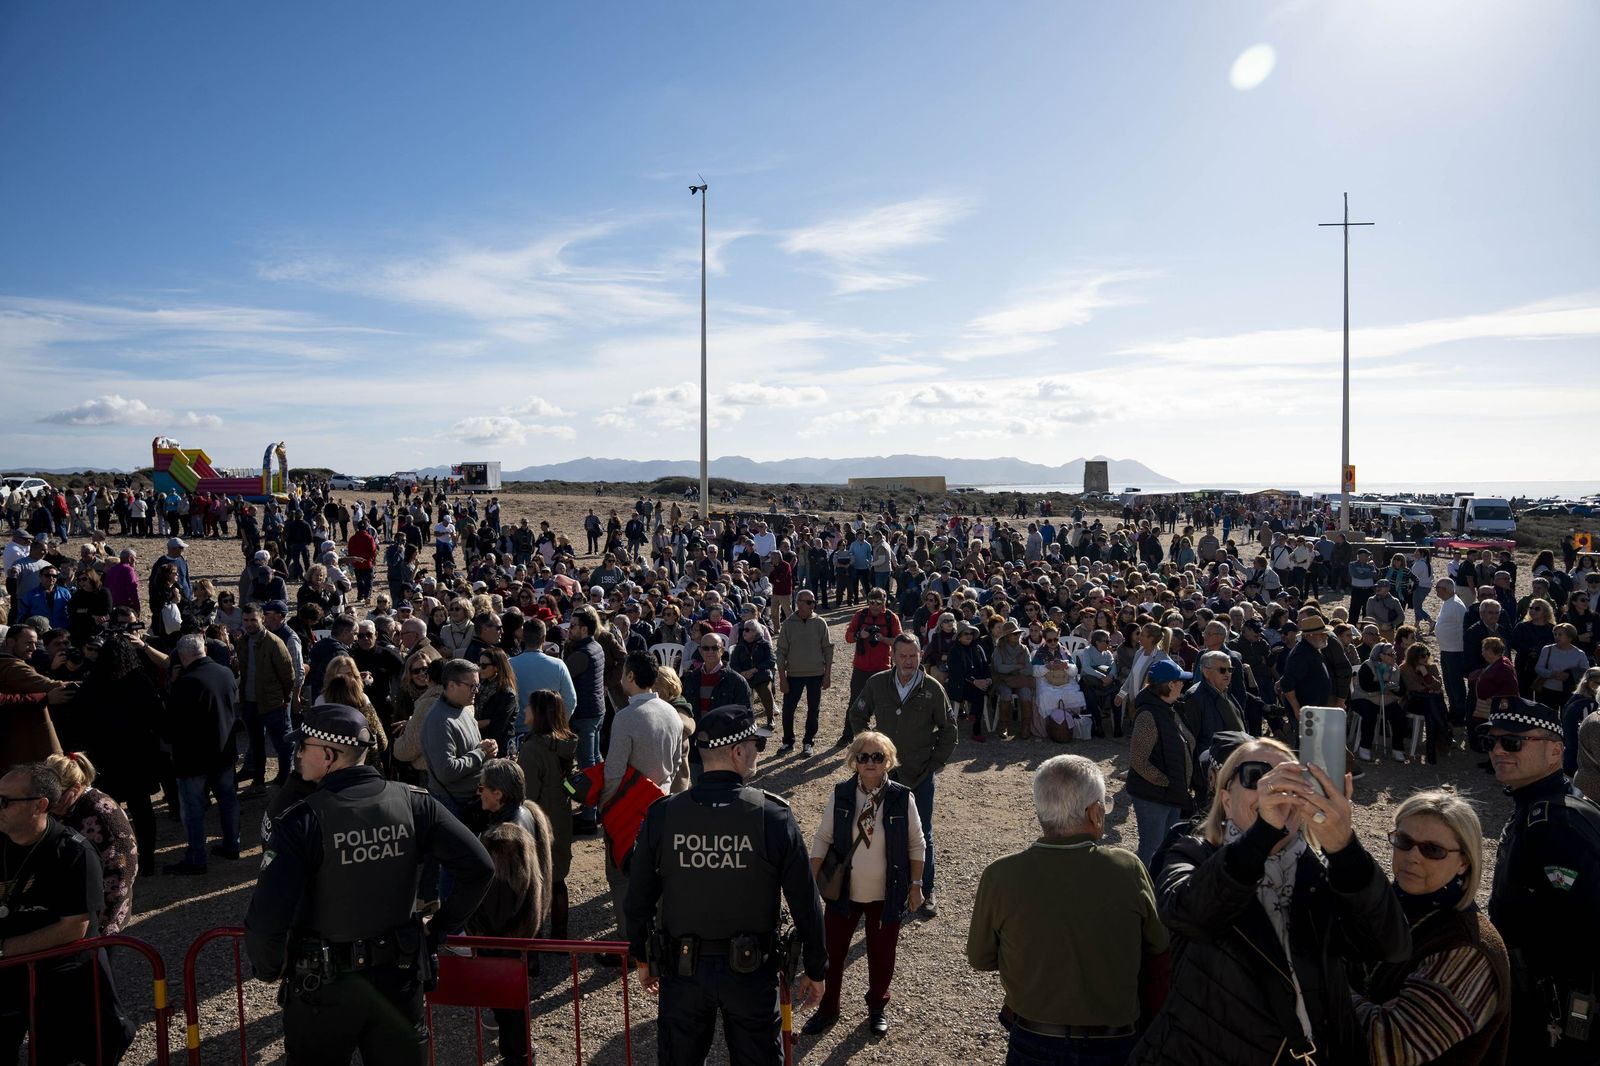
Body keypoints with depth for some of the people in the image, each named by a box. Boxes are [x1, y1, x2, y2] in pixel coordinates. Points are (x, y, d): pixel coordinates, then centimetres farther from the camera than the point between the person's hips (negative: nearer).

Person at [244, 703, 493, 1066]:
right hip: (399, 979, 3)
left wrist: (269, 968, -4)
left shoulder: (301, 822, -20)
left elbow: (267, 920, -24)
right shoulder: (412, 802, -10)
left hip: (323, 985, -3)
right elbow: (479, 867, -11)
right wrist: (441, 926, 3)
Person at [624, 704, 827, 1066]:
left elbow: (638, 899, -3)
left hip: (683, 968, 2)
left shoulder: (662, 815, -12)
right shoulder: (773, 815, -18)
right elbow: (805, 903, -12)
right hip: (752, 969, -1)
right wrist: (815, 970, 2)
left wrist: (642, 959, 13)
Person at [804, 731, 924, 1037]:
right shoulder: (841, 794, -10)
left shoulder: (902, 797, -13)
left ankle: (878, 1006, 40)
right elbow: (823, 838, -2)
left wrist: (915, 885, -1)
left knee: (881, 954, 15)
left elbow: (916, 845, -3)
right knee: (832, 951, 11)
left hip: (887, 894, -1)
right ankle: (828, 1008, 33)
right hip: (843, 891, 1)